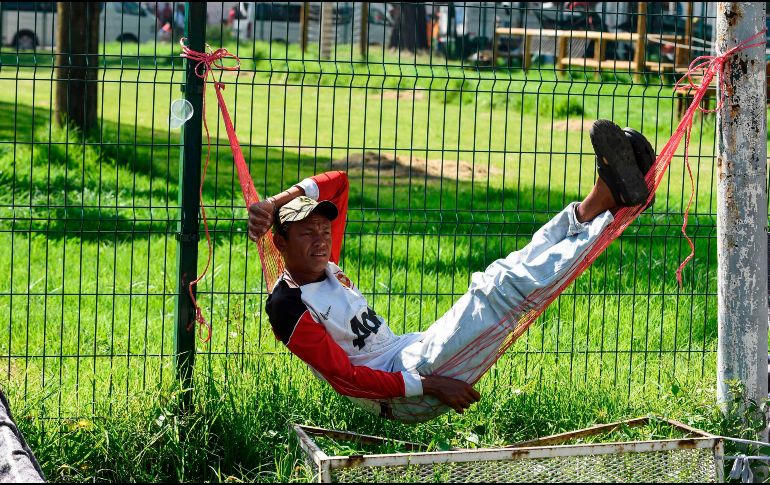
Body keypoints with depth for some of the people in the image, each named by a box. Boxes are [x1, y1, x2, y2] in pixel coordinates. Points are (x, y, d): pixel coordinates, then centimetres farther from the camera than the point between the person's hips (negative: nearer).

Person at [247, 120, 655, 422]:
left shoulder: (324, 268, 14)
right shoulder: (288, 307, -13)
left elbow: (337, 183, 19)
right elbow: (345, 379, -19)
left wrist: (275, 203, 1)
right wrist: (428, 385, -24)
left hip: (411, 350, 9)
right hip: (402, 396, -9)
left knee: (525, 266, -1)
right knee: (498, 287, -22)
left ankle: (600, 200, -18)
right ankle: (607, 215, -20)